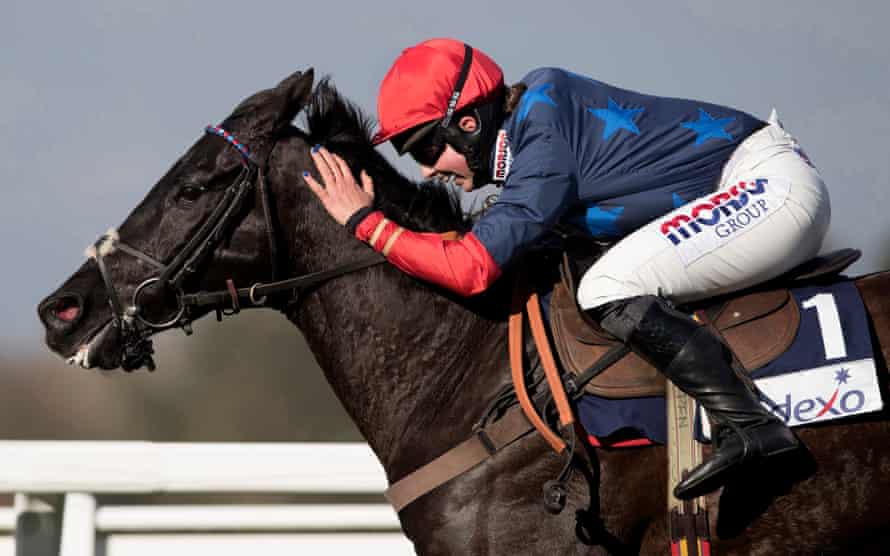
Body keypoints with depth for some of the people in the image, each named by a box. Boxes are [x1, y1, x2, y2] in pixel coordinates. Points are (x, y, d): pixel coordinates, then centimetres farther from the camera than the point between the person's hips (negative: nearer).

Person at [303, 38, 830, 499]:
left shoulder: (543, 149, -19)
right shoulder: (535, 106, 9)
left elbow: (471, 266, -23)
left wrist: (365, 221, -15)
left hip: (772, 186, -10)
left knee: (608, 289, -21)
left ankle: (749, 425, -23)